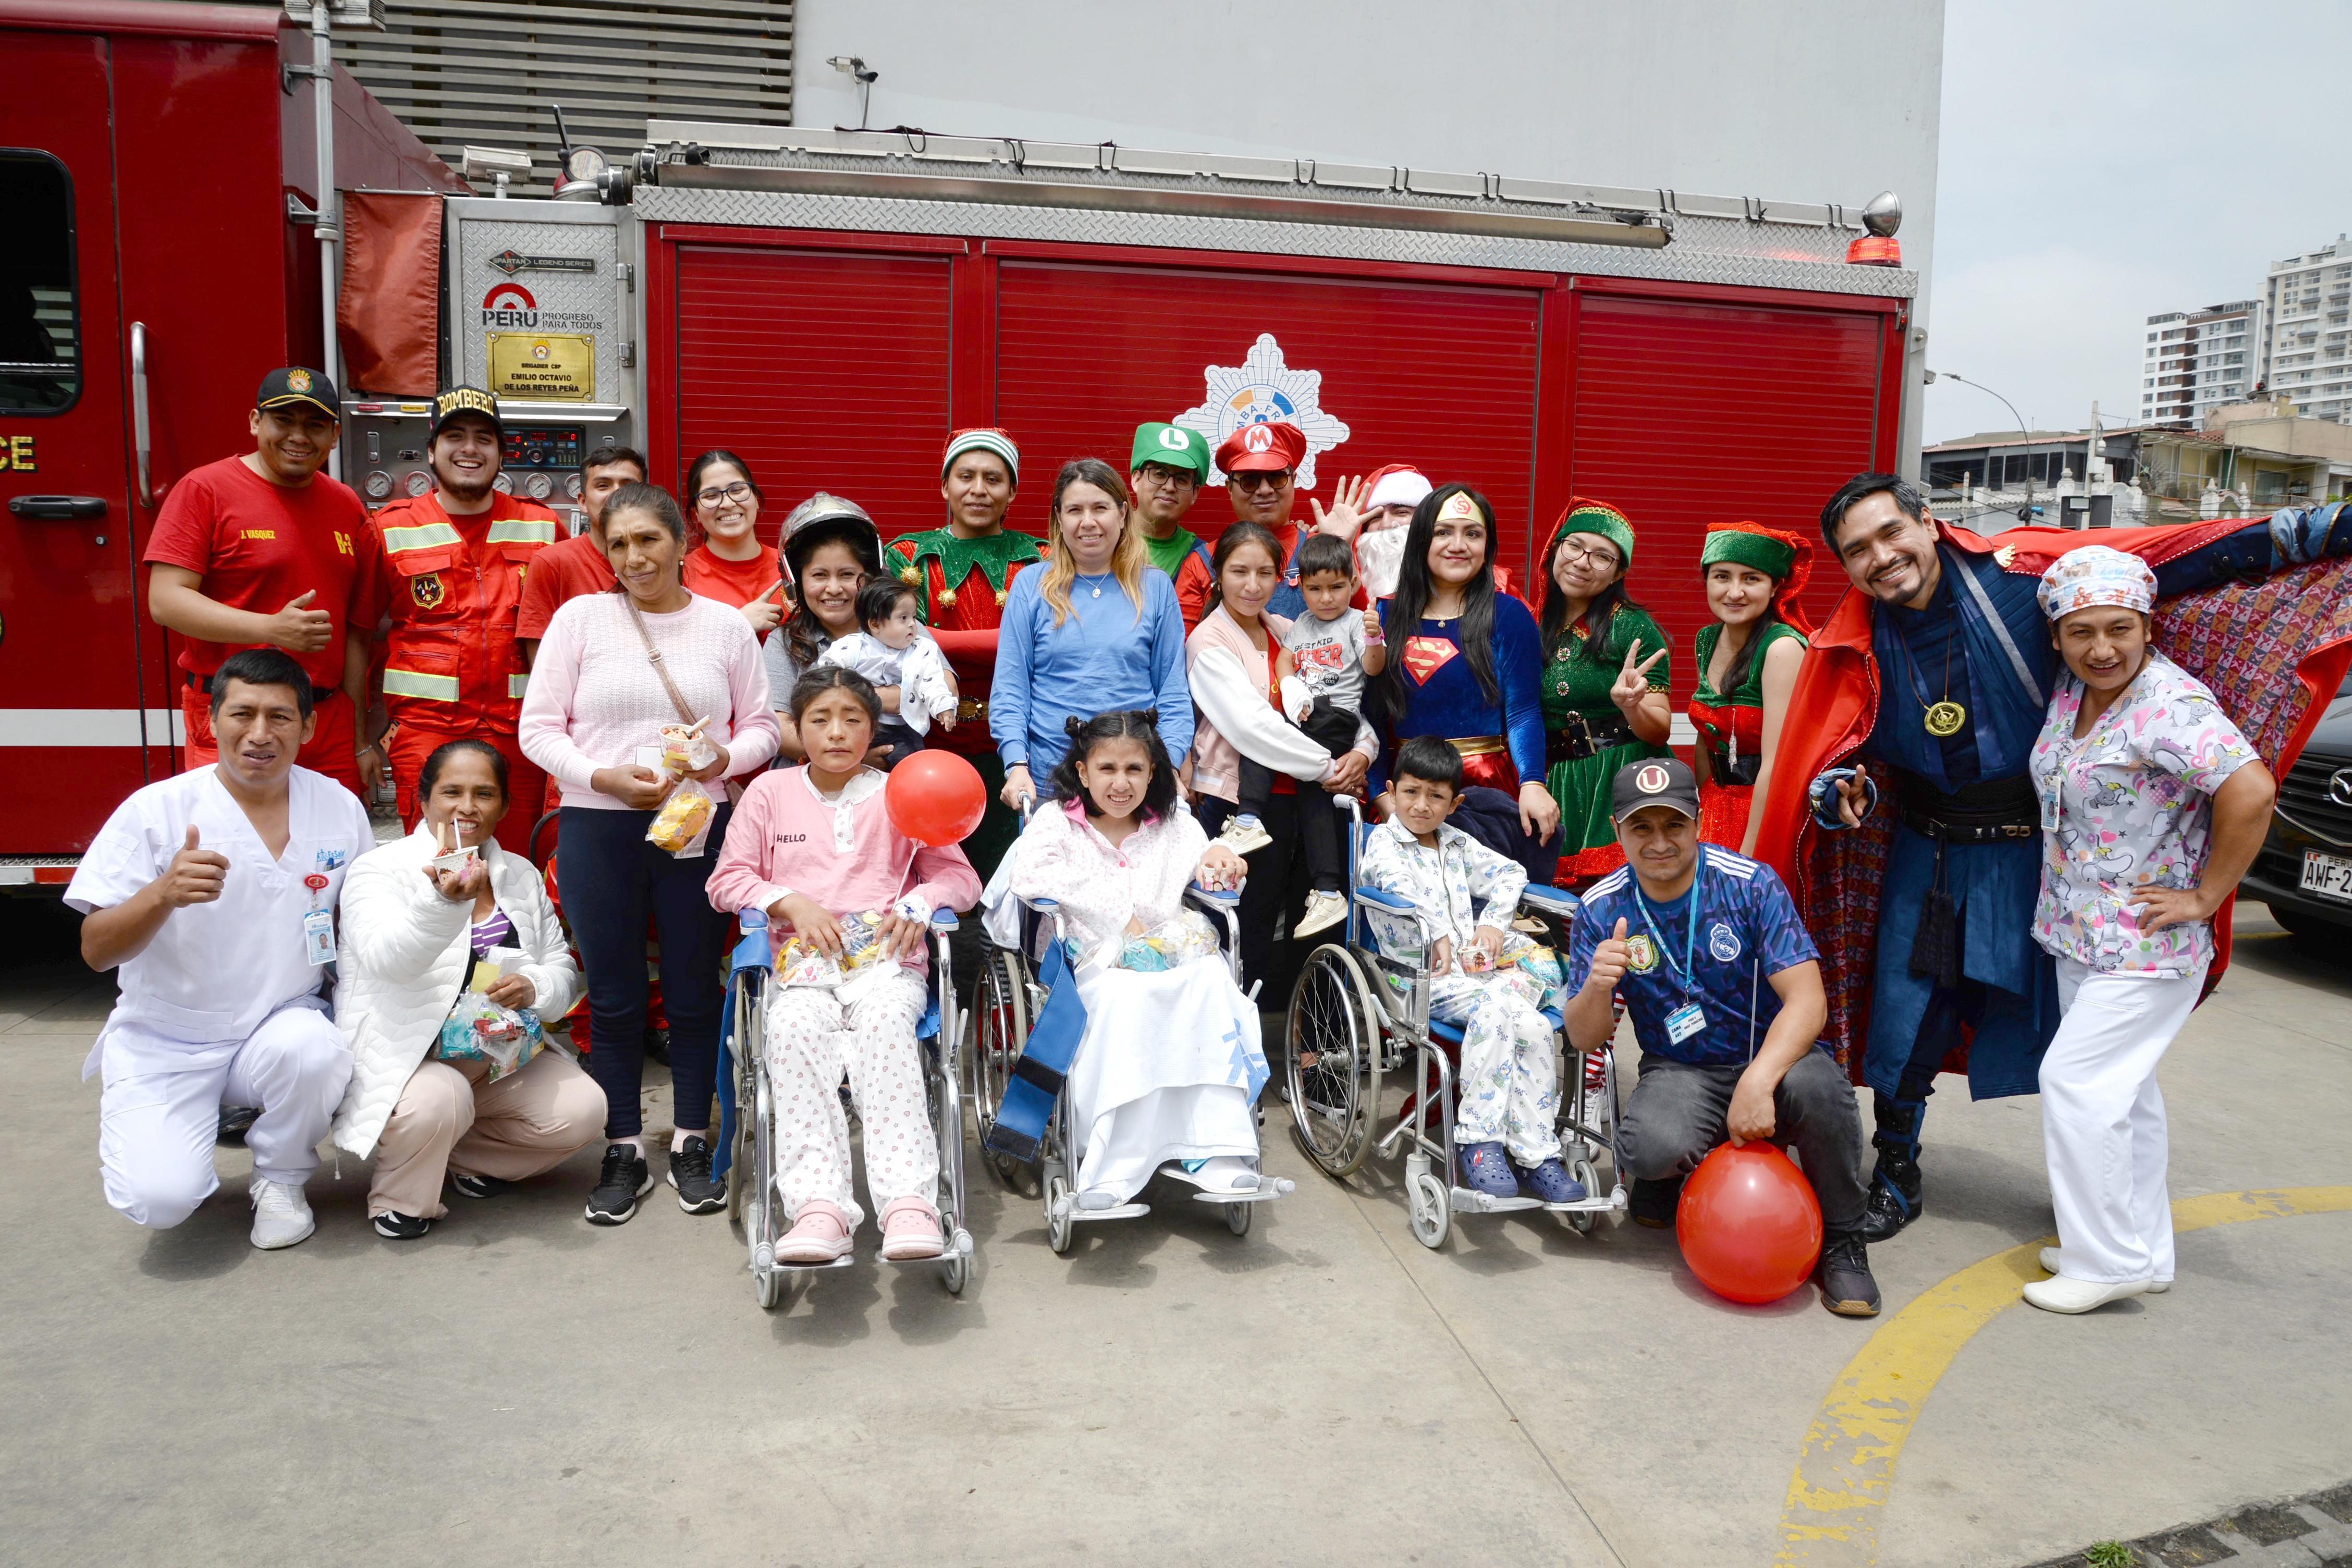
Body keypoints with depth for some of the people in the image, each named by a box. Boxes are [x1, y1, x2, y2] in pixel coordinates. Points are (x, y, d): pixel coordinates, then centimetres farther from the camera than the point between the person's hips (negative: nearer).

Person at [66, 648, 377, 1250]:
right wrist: (162, 894, -34)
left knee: (316, 1052, -33)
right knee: (160, 1198, -21)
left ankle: (280, 1181, -1)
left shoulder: (339, 809, -3)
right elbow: (96, 951, -14)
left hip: (282, 1025, 2)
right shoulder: (156, 811, -12)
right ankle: (134, 1126, 17)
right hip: (166, 1041, -2)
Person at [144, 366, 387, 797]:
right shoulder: (205, 490, -1)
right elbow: (165, 601, -9)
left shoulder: (347, 508, 13)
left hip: (329, 727, 4)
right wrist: (272, 629, -21)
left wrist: (360, 741, 11)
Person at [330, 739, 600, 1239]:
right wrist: (445, 902, -46)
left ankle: (460, 1158, 10)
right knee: (438, 1102, -36)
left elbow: (563, 969, 9)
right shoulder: (380, 870, -7)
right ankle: (398, 1197, -2)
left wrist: (534, 988, -17)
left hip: (500, 1057, 5)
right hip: (402, 1060, -5)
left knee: (583, 1111, -15)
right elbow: (387, 961, -26)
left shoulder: (522, 876, 10)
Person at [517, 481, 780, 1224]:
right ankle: (623, 1152, 19)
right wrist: (605, 778, -14)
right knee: (614, 996, 7)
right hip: (597, 828, 0)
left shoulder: (726, 624, 7)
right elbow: (539, 726, 1)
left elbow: (761, 726, 9)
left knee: (695, 990, 6)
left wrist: (723, 758, -12)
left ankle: (692, 1145, 21)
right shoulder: (581, 616, 3)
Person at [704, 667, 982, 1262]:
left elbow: (960, 877, 16)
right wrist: (791, 904, -5)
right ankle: (818, 1204, -44)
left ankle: (908, 1202, -45)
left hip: (885, 962, 0)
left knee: (885, 1022, -37)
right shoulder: (769, 791, 16)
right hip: (801, 964, 1)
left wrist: (918, 903, -7)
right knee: (795, 1029, -36)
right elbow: (727, 880, 13)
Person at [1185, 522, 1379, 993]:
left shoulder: (1289, 633, 14)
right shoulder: (1209, 642, -4)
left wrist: (1363, 751, -8)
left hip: (1303, 798, 6)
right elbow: (1252, 725, -15)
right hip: (1239, 804, -6)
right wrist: (1327, 766, -13)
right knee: (1252, 942, -1)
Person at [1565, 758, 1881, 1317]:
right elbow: (1585, 1038, -4)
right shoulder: (1601, 910, -4)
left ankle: (1840, 1241, -9)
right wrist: (1597, 987, -28)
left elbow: (1807, 1001, -18)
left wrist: (1757, 1082, -34)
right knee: (1650, 1147, -33)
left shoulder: (1750, 883, -10)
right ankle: (1670, 1175, 9)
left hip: (1774, 1059, -1)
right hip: (1681, 1074, 1)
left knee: (1816, 1084, -36)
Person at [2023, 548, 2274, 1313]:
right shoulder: (2071, 691, 3)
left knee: (2075, 1080, -8)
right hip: (2080, 934, 8)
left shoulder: (2172, 704, -22)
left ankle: (2109, 1260, 5)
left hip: (2146, 948, -8)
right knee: (2120, 1090, 16)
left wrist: (2204, 897, -24)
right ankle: (2143, 1249, 29)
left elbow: (2251, 792, -32)